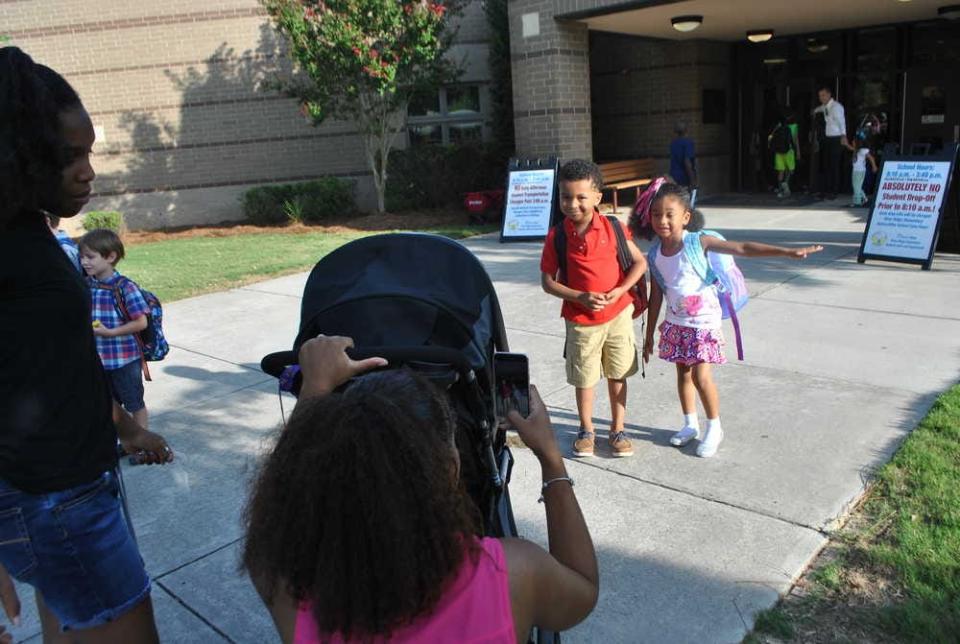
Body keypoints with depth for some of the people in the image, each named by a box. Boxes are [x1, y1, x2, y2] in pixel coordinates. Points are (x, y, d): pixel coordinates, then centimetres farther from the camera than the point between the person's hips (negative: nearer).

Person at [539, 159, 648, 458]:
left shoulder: (612, 227, -8)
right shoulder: (556, 236, -10)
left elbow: (640, 262, -2)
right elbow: (547, 281, -7)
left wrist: (620, 291, -17)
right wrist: (581, 297, -20)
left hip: (618, 314, 1)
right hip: (581, 321, 0)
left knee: (617, 375, 13)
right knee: (584, 378, 12)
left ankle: (617, 430, 30)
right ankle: (586, 430, 33)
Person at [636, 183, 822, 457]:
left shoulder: (699, 242, -16)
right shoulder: (655, 254, -4)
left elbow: (742, 248, -21)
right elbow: (656, 296, 5)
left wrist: (788, 252, -30)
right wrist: (649, 335, 9)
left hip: (704, 322, -4)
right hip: (675, 323, 5)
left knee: (701, 377, -7)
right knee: (683, 373, 14)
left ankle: (714, 428, 15)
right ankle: (690, 425, 32)